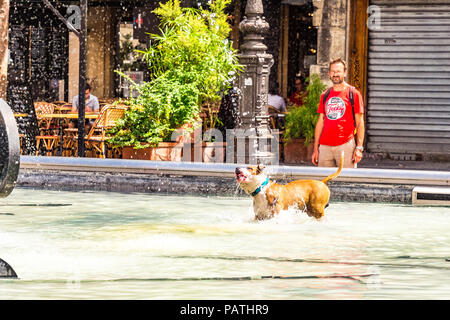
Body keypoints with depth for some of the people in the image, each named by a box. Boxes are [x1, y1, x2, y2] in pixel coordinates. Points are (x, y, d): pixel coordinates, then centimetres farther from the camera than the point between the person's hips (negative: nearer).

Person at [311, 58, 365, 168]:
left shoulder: (354, 94, 2)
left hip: (345, 146, -4)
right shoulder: (325, 95, 15)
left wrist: (359, 148, -9)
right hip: (325, 146, 4)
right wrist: (315, 149, 12)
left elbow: (360, 123, 0)